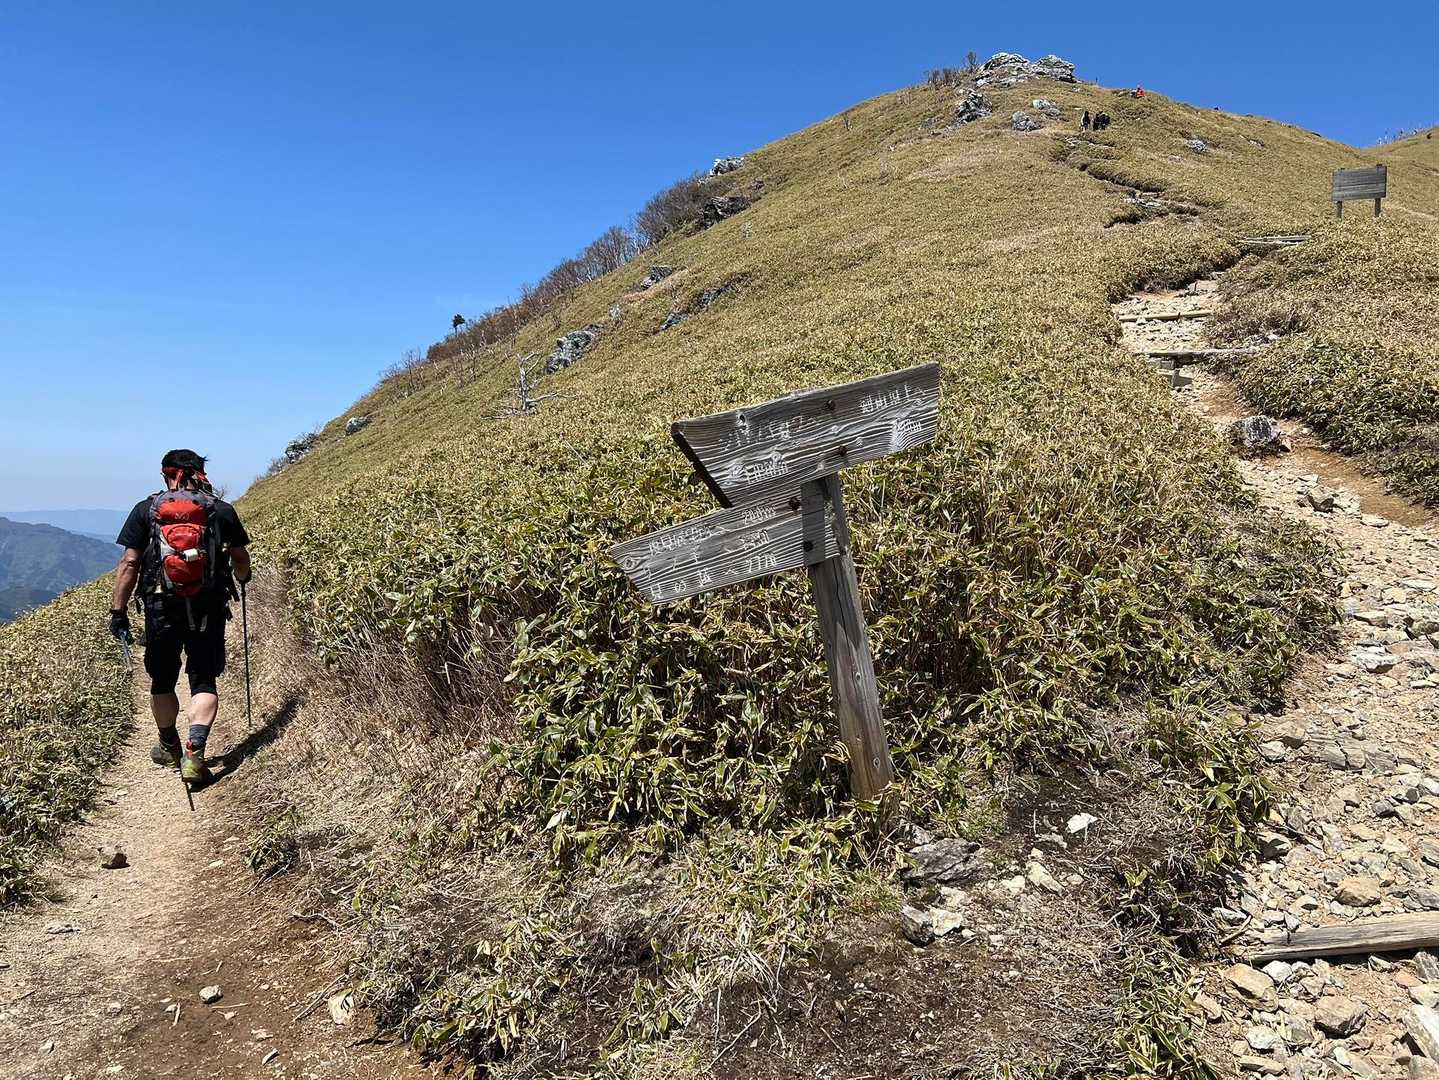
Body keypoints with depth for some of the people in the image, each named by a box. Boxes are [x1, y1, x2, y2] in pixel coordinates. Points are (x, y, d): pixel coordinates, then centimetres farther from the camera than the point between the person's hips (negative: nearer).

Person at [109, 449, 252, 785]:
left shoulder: (145, 510, 0)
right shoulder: (222, 510, 1)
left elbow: (129, 563, -4)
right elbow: (241, 559, 11)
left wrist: (118, 610, 1)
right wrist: (242, 578, 33)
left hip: (161, 609, 1)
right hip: (208, 609, 0)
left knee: (163, 681, 18)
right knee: (204, 681, 4)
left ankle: (169, 747, 35)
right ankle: (194, 753, -13)